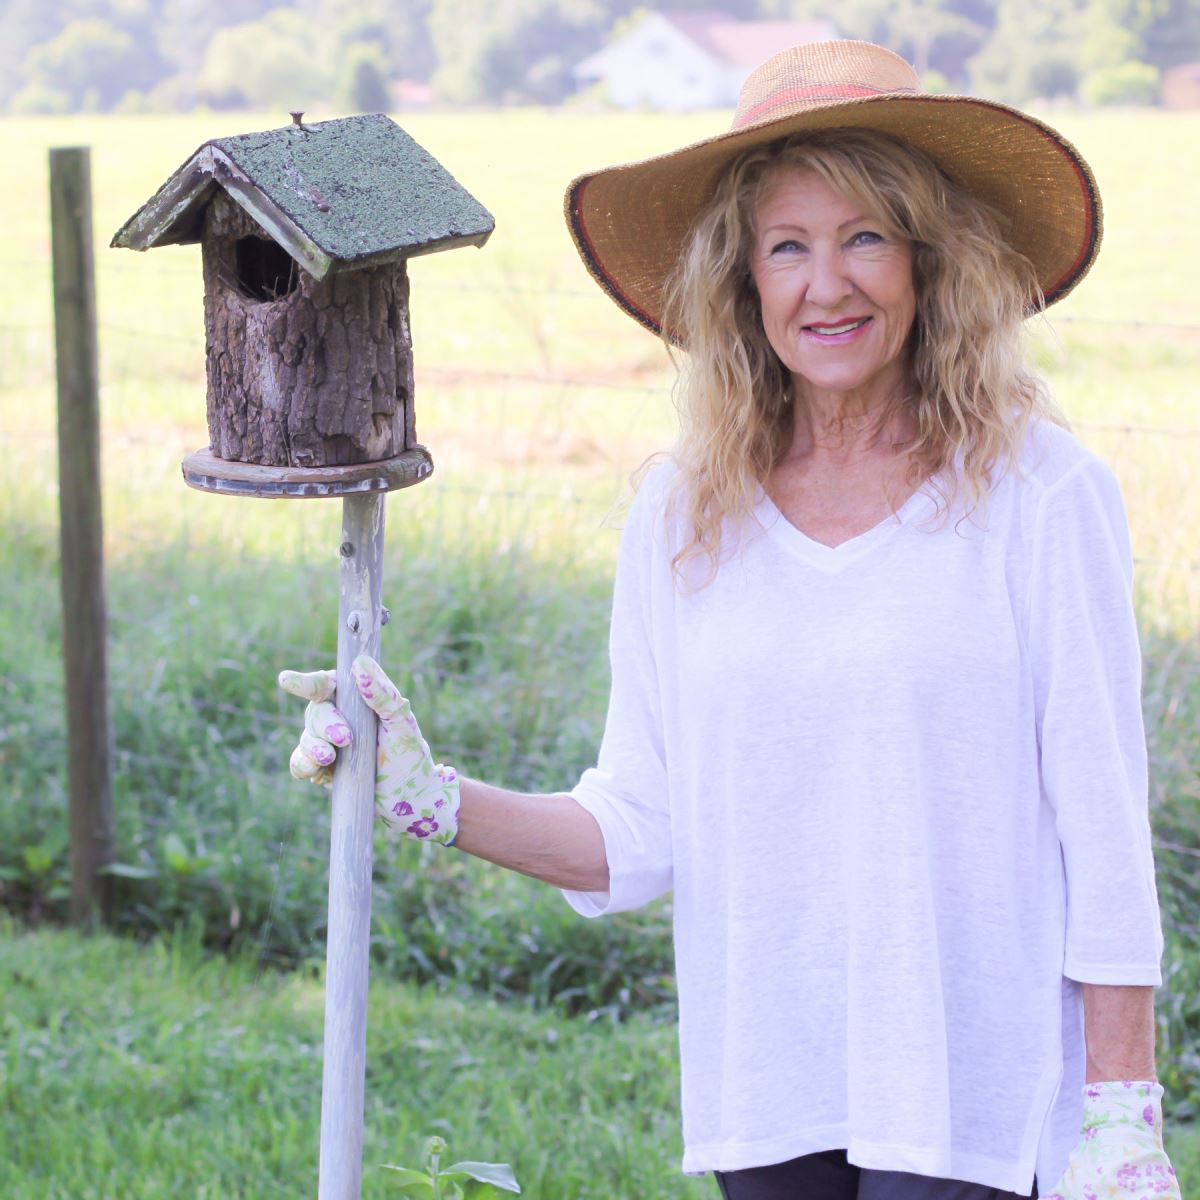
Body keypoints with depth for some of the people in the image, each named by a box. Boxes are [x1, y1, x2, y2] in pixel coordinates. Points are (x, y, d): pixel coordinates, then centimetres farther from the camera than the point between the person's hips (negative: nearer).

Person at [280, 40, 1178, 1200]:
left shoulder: (1042, 496, -5)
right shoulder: (680, 519, 5)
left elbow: (1105, 835, -4)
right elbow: (638, 833, 4)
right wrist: (429, 796, -8)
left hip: (974, 1104, -3)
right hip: (763, 1097, 3)